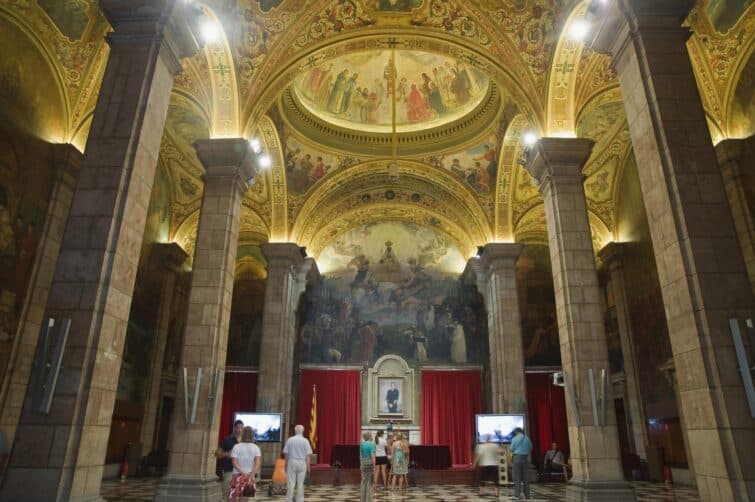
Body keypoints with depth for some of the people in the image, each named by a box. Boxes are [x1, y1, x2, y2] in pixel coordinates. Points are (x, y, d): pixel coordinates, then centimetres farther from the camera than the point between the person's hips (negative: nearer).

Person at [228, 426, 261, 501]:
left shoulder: (236, 447, -5)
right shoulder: (255, 448, 0)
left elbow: (235, 463, -13)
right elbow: (258, 463, -12)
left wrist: (243, 473, -15)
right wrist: (251, 475, -17)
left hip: (238, 475, -2)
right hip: (250, 476, 3)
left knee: (233, 498, 2)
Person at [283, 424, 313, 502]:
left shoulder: (289, 440, -2)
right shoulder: (305, 441, -5)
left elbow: (286, 454, 1)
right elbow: (308, 455, -5)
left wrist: (286, 465, 11)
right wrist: (308, 467, 2)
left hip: (292, 462, 1)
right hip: (302, 463, -1)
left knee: (291, 483, 6)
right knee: (300, 484, 7)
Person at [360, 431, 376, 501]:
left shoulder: (362, 444, 7)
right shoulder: (372, 444, -11)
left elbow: (360, 455, 12)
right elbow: (372, 456, -16)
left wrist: (361, 465, 19)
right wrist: (374, 467, -14)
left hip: (363, 464, 6)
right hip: (370, 463, -5)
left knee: (363, 481, 11)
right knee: (369, 482, 1)